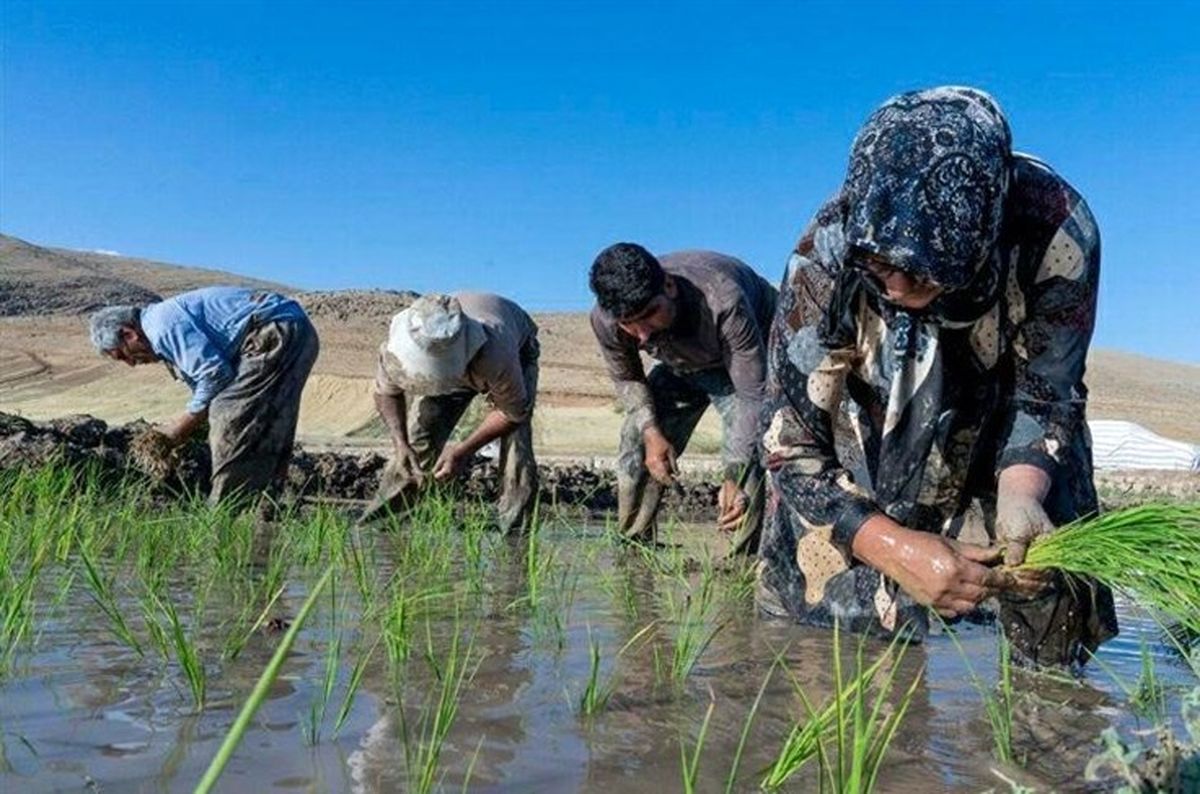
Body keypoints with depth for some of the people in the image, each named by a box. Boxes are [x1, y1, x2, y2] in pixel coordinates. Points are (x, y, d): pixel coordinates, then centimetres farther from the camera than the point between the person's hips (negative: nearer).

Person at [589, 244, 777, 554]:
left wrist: (734, 477, -44)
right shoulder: (605, 319, -29)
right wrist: (651, 431, -22)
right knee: (636, 449, -3)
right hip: (681, 365, 5)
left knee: (747, 455, -26)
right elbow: (626, 378, -7)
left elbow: (753, 395, -38)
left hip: (750, 354, -4)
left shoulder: (722, 302, -45)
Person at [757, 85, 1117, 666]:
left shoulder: (1057, 233, -31)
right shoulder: (824, 258, -32)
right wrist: (895, 547, -38)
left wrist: (1020, 492, -37)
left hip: (1002, 445, 1)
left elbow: (1046, 396, -16)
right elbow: (789, 445, -25)